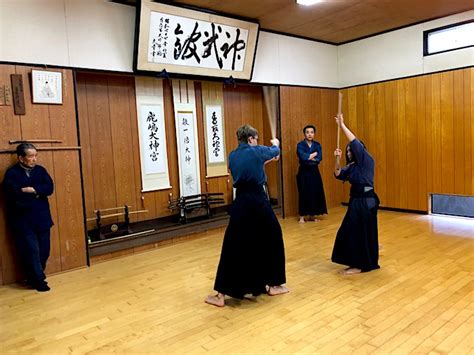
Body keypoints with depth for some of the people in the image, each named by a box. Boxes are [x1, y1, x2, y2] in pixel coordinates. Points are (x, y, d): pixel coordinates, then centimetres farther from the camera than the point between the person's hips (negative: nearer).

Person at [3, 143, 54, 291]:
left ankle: (35, 277, 29)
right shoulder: (11, 173, -7)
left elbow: (49, 188, -5)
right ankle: (38, 280, 16)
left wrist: (31, 189, -17)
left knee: (44, 251, 8)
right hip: (23, 220, -4)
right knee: (31, 251, 0)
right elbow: (14, 195, -18)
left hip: (41, 218, 4)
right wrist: (37, 194, -11)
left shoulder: (40, 170, 7)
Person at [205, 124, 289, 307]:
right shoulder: (256, 151, -4)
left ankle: (221, 295, 8)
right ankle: (273, 285, 28)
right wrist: (275, 143, 42)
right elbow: (274, 151, 18)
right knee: (271, 240, 17)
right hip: (258, 202, -3)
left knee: (233, 247, 6)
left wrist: (264, 160, 38)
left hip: (241, 203, 3)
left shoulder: (232, 156, 9)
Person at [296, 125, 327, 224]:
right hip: (304, 172, -4)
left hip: (314, 172, 4)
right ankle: (302, 216, 6)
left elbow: (319, 159, -9)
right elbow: (303, 157, -23)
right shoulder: (300, 145, -6)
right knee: (304, 194, -4)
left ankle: (312, 215, 18)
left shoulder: (317, 145, 5)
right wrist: (314, 154, -10)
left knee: (315, 193, 4)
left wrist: (308, 157, -16)